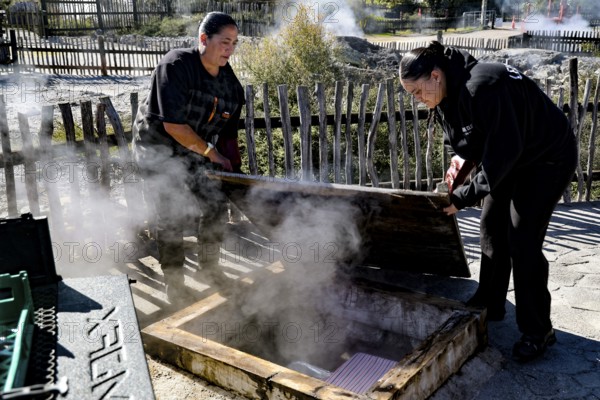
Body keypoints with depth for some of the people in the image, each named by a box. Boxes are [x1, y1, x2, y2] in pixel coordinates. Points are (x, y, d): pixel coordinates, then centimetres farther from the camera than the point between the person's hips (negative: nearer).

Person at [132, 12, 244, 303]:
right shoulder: (176, 67, -24)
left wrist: (233, 168, -5)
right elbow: (173, 125, -27)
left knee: (216, 205, 6)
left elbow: (228, 131, 3)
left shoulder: (230, 82, -3)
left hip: (195, 151, 6)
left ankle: (210, 268, 27)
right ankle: (173, 282, 13)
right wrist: (211, 153, -22)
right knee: (171, 217, -5)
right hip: (158, 150, -6)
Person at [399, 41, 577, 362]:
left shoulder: (482, 88, -34)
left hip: (548, 158, -9)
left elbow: (504, 150, -34)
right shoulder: (446, 95, -4)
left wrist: (465, 196, -31)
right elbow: (467, 138, 10)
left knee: (522, 241, -10)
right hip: (512, 159, 9)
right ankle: (490, 304, 27)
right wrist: (462, 156, -13)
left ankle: (538, 330, 5)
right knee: (492, 226, 11)